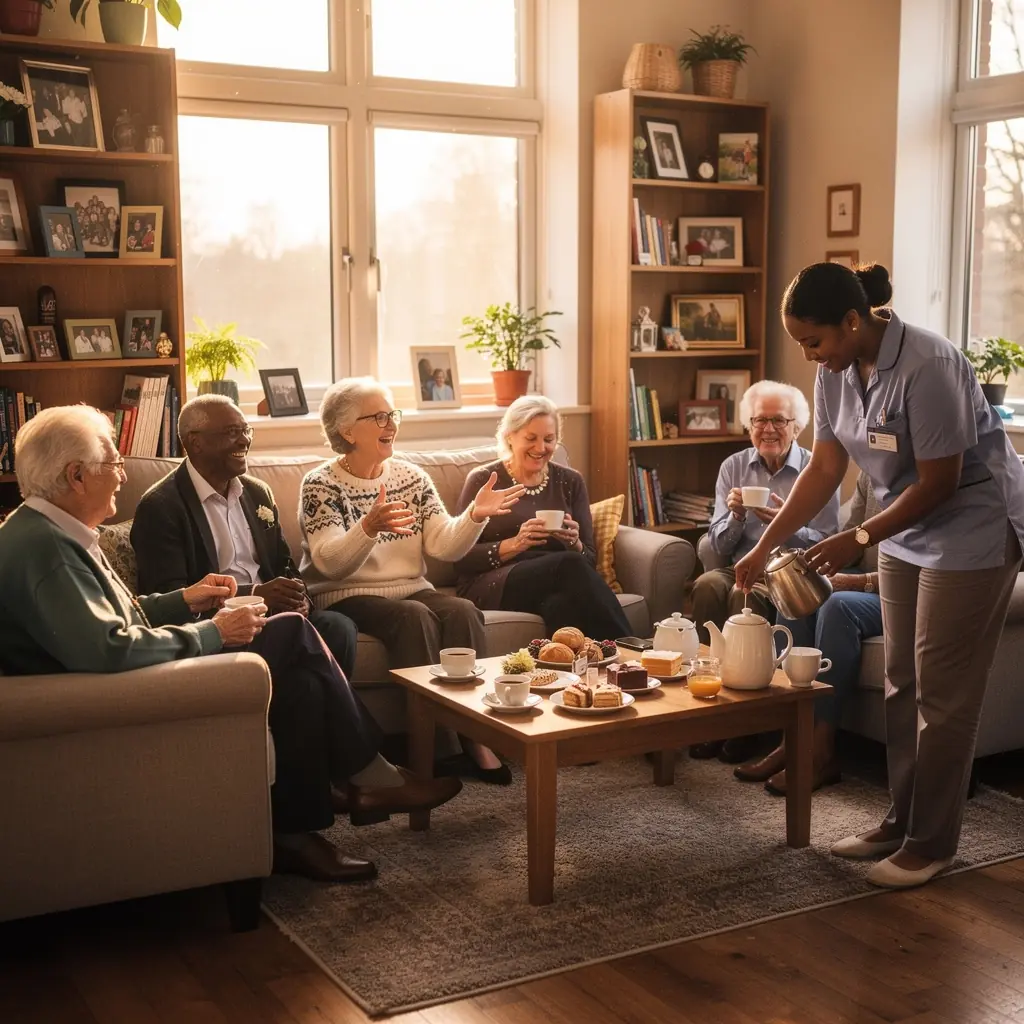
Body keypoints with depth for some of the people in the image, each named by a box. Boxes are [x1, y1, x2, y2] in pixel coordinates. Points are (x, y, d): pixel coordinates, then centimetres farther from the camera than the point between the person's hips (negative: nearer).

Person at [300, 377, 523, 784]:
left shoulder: (411, 476, 10)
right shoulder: (320, 484, -4)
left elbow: (444, 546, 0)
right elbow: (330, 563, -19)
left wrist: (474, 516, -20)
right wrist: (368, 528, -37)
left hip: (412, 590, 5)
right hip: (346, 599, -4)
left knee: (463, 612, -25)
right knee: (414, 617, -32)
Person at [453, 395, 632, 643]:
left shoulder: (570, 481, 15)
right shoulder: (483, 480, 5)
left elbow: (590, 558, 12)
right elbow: (462, 559, -2)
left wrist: (574, 543, -11)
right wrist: (514, 544, -17)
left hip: (556, 582, 3)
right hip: (493, 584, -3)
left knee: (561, 604, -37)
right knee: (569, 564, -33)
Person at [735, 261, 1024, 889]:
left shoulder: (926, 365, -27)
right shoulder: (836, 373, -4)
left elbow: (939, 482, -23)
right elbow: (825, 469, 2)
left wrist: (859, 540, -21)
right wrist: (765, 547, -2)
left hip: (973, 529, -8)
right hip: (907, 530, 8)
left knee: (943, 694, -2)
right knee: (902, 686, 12)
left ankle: (932, 843, 9)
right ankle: (902, 821, 24)